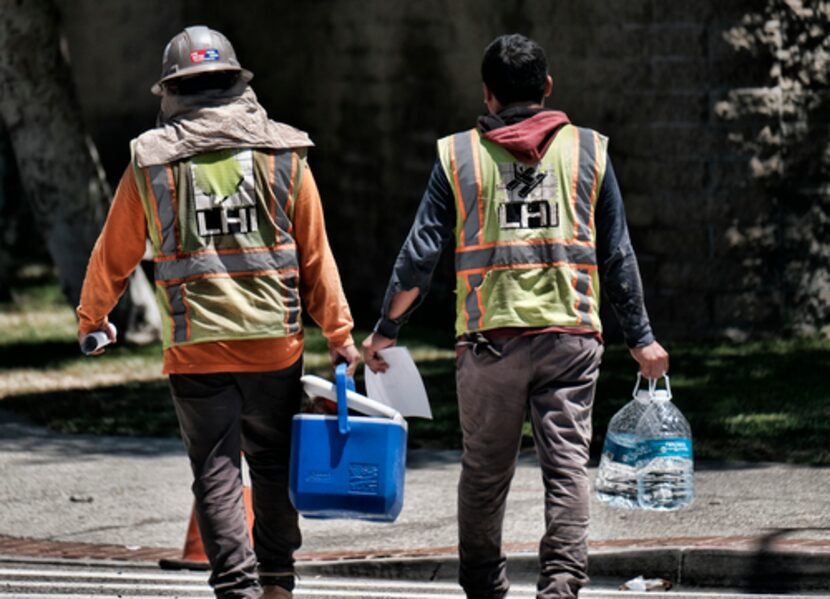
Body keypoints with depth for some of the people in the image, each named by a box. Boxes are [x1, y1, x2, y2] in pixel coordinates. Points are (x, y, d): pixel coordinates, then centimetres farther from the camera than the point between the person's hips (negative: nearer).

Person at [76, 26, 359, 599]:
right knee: (274, 465, 16)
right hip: (276, 342, 1)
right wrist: (339, 333, 11)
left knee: (216, 475, 1)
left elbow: (114, 256, 10)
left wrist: (92, 319, 27)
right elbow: (316, 256, 4)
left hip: (195, 348, -1)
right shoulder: (282, 154, 2)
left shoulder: (151, 161, 0)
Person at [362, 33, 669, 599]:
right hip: (569, 333, 0)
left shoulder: (459, 155, 5)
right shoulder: (588, 150, 7)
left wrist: (385, 330, 13)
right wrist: (641, 338, 17)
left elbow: (420, 253, 4)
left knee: (485, 471, 12)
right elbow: (617, 255, 9)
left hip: (490, 337, 0)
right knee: (567, 461, -2)